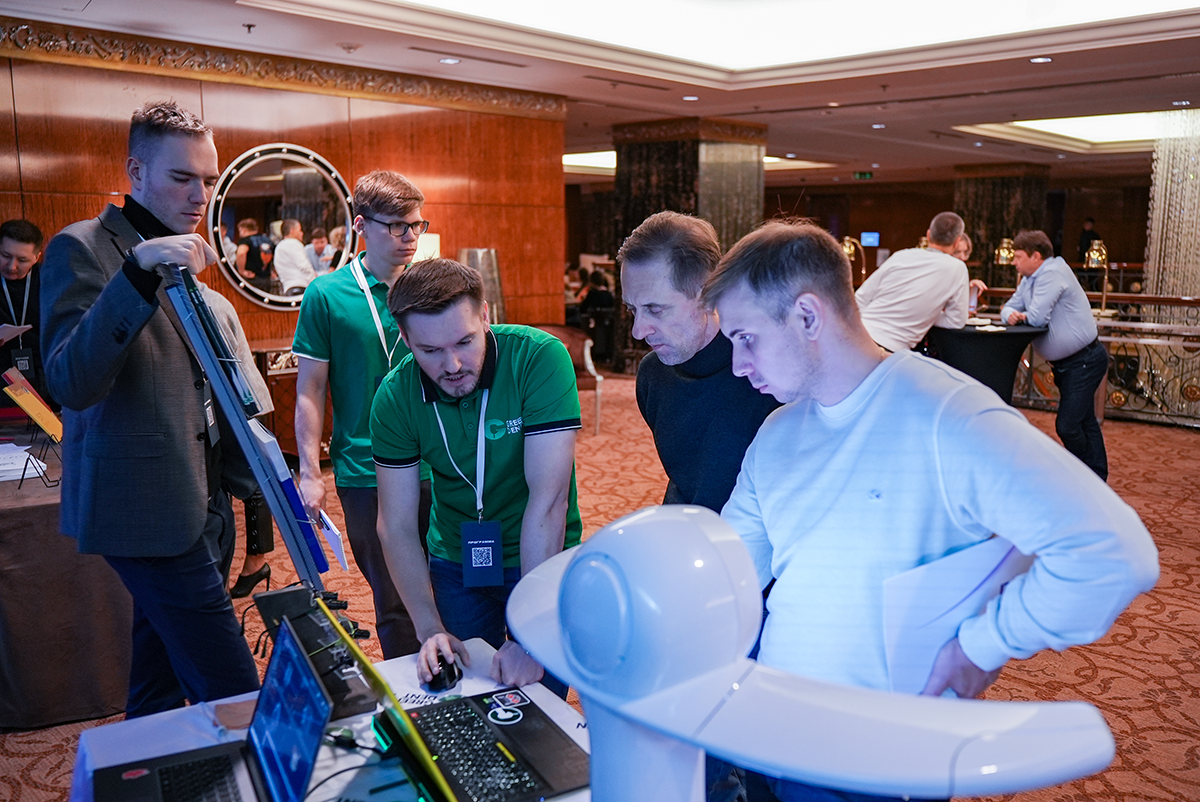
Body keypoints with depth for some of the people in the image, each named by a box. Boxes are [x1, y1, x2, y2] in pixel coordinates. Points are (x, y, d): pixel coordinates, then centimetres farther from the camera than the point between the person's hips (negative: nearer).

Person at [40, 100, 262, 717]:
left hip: (200, 503, 8)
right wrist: (141, 271, -30)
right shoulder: (82, 248, -7)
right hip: (144, 509, -8)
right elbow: (70, 383, -22)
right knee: (234, 696, -9)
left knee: (160, 682, 18)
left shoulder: (187, 263, 18)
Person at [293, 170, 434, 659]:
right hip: (365, 471, -2)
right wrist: (309, 473, -5)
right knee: (394, 602, 9)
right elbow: (310, 390, -1)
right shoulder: (327, 294, -4)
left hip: (436, 468, 3)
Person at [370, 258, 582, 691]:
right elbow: (396, 526, -9)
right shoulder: (395, 396, -14)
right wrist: (430, 629, -18)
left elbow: (549, 497, -28)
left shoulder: (539, 358, -25)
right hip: (455, 565, 3)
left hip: (541, 559, -2)